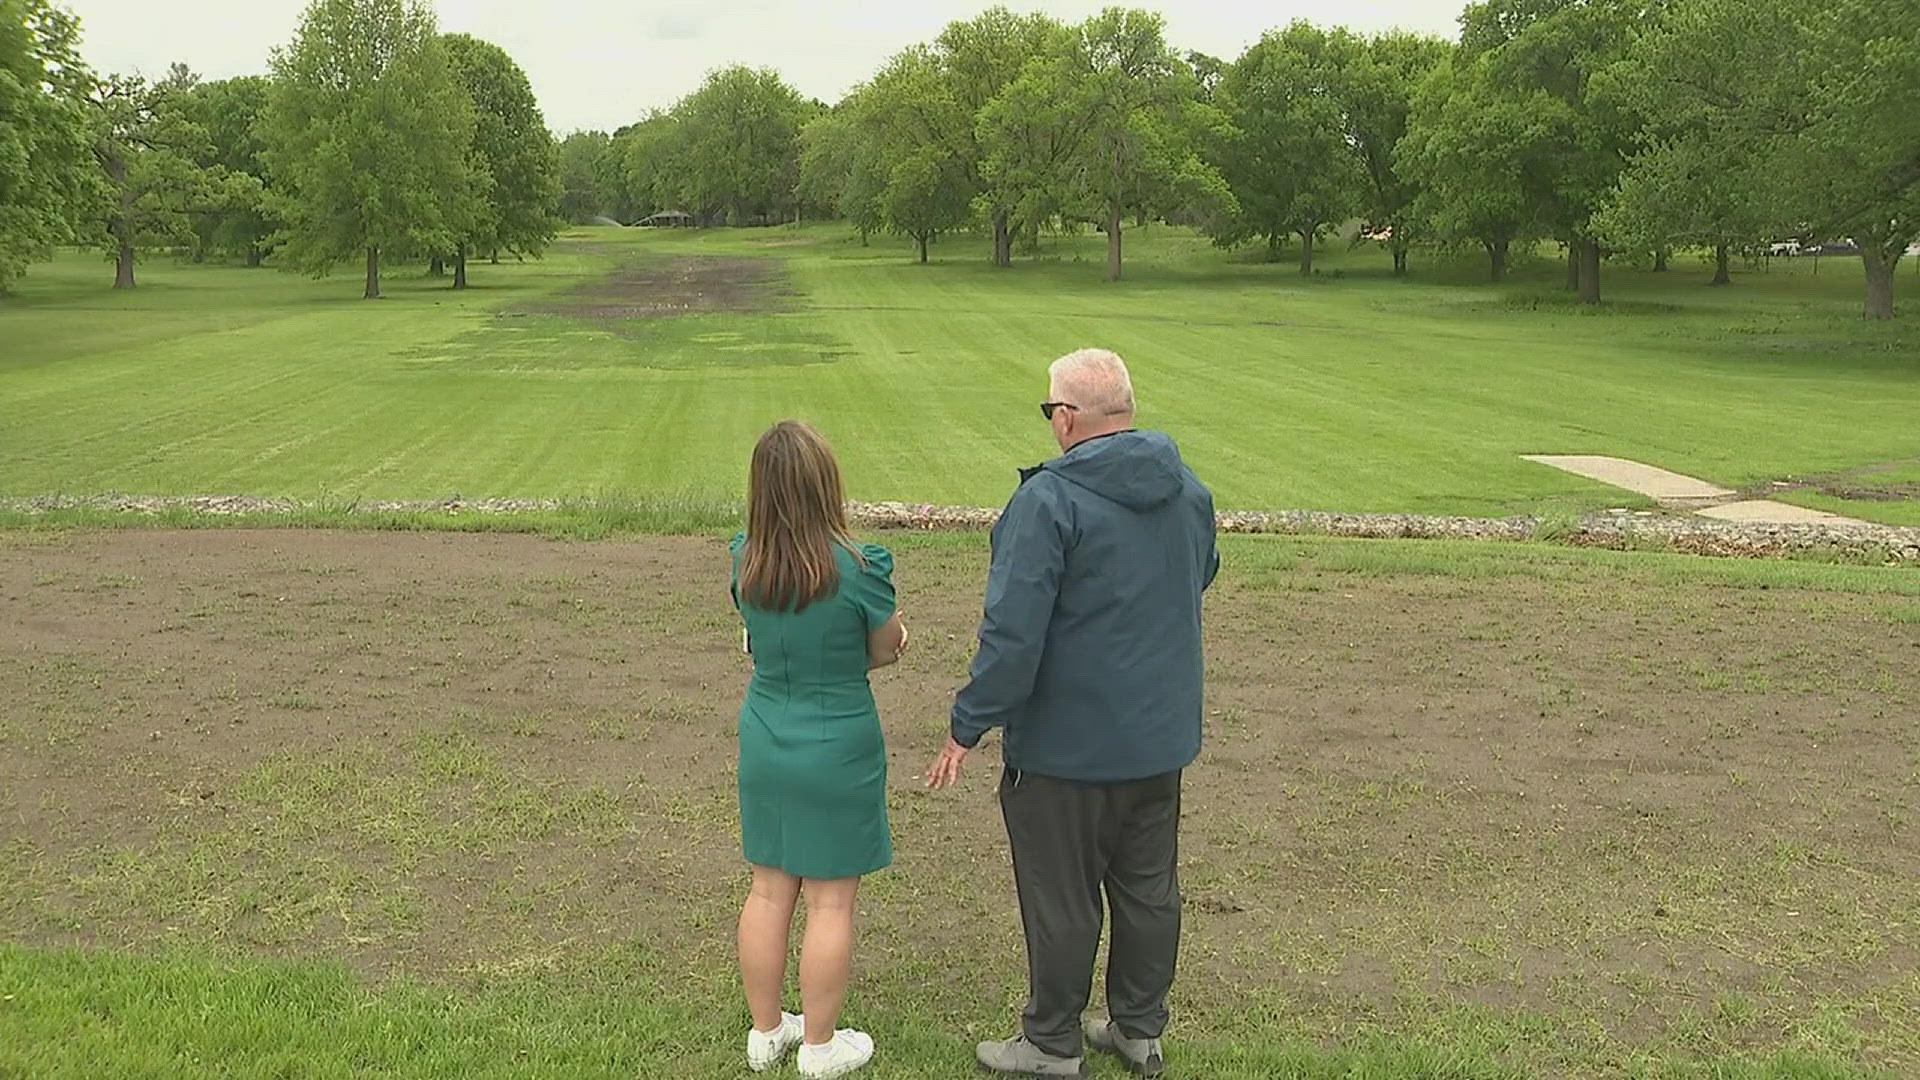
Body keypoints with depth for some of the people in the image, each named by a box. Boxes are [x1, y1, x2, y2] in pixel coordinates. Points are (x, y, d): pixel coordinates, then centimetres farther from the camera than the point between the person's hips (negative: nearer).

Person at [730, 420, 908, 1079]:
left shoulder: (743, 561, -7)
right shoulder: (857, 568, -21)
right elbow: (887, 652, -6)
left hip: (764, 743, 5)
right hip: (838, 749, -5)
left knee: (768, 891, 16)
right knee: (830, 901, 8)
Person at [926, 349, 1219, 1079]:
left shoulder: (1049, 500, -22)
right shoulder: (1189, 491, 2)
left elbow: (1012, 630, -24)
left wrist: (969, 727, -15)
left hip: (1068, 744, -7)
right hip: (1163, 737, 7)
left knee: (1061, 899, 8)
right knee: (1149, 887, 18)